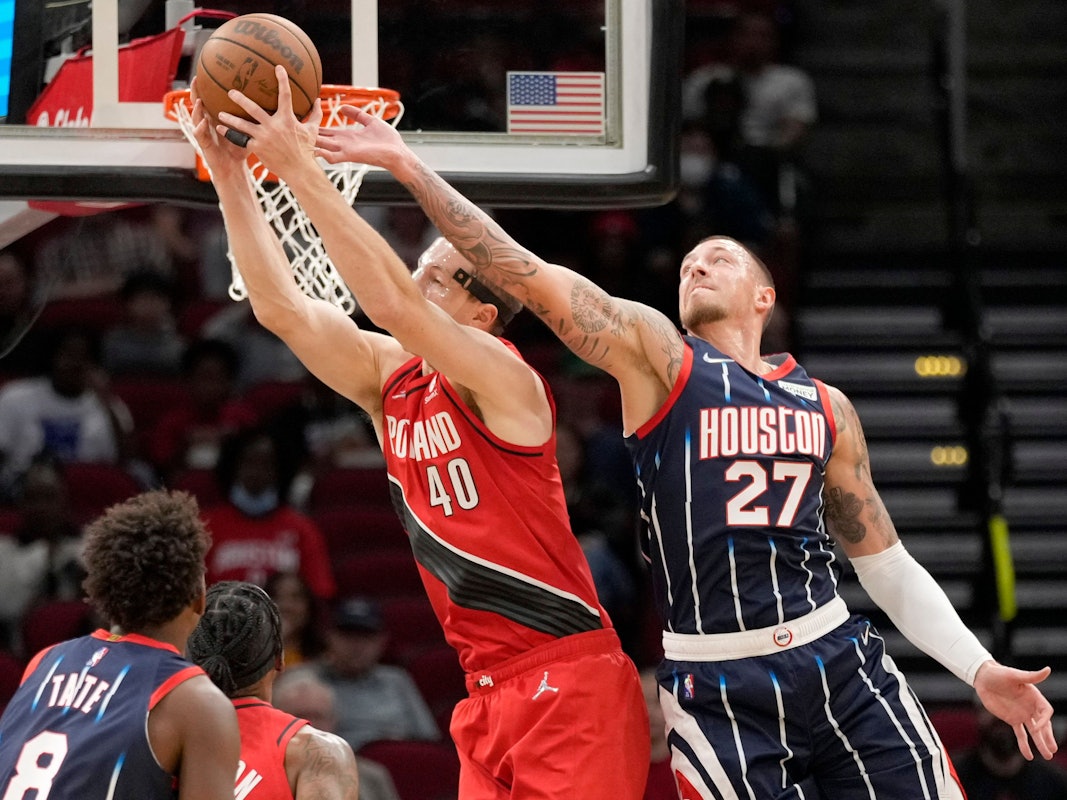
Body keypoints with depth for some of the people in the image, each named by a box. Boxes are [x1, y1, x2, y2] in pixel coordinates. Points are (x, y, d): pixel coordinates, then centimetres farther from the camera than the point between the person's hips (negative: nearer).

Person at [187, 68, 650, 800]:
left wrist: (300, 169, -26)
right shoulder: (392, 380, 10)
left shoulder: (504, 380, -12)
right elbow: (282, 308, 6)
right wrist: (231, 176, -2)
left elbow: (391, 304, -27)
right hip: (489, 691, 8)